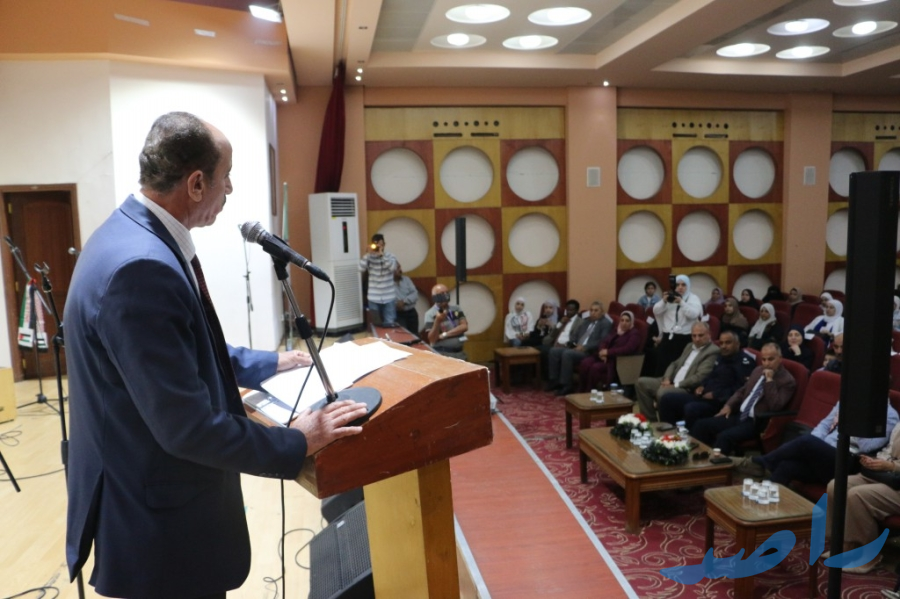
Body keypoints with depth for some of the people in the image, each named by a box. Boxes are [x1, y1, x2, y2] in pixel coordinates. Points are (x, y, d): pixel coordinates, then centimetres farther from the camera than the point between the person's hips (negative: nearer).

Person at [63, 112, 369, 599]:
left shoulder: (137, 235, 3)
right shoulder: (140, 265, -30)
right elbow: (186, 425, -29)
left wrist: (269, 363, 20)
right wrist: (296, 444, -18)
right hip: (159, 515, -9)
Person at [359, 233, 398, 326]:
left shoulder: (390, 256, 1)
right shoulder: (369, 257, 1)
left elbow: (393, 267, -18)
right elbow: (361, 269, -15)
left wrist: (382, 254, -20)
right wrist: (368, 254, -17)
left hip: (389, 298, -1)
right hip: (374, 298, 1)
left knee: (390, 324, 1)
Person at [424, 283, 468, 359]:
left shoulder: (456, 309, 11)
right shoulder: (430, 314, -5)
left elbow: (464, 326, -2)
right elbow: (432, 340, -11)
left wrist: (445, 335, -11)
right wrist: (438, 320, -25)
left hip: (459, 352, 5)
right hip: (441, 354, -5)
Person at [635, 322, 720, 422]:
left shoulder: (713, 351, -9)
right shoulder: (690, 346, 19)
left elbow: (700, 377, -18)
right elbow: (675, 364, 21)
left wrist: (676, 385, -19)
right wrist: (667, 379, -1)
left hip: (687, 388, -9)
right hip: (671, 382, 9)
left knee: (662, 393, -34)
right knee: (641, 382, -2)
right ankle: (651, 419, 1)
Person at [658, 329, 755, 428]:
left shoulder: (745, 362, -8)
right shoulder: (720, 357, 20)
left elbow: (741, 390, -19)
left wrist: (716, 394, -18)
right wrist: (702, 386, 12)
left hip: (720, 402, -9)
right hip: (705, 396, 9)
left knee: (691, 409, -37)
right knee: (667, 399, -3)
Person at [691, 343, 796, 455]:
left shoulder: (787, 381, -8)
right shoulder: (758, 370, 14)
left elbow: (775, 407, -21)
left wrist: (769, 380, -21)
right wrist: (729, 405, 7)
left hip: (757, 423, -7)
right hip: (739, 415, 8)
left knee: (725, 436, -33)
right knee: (701, 424, -9)